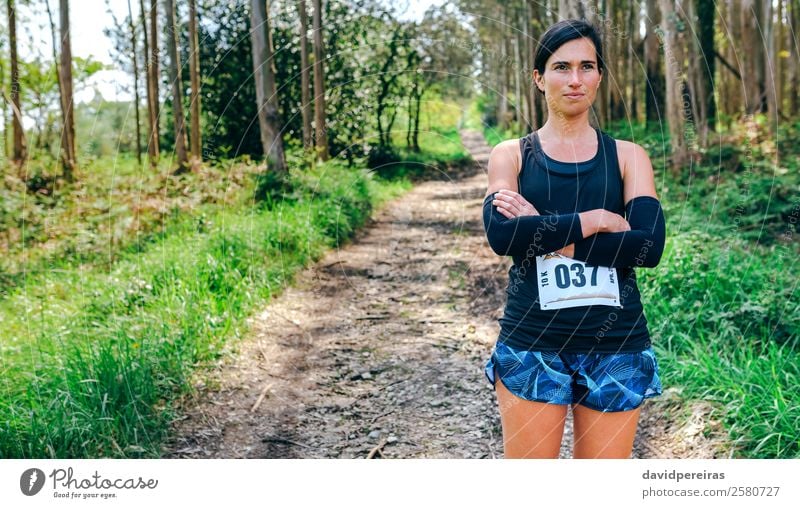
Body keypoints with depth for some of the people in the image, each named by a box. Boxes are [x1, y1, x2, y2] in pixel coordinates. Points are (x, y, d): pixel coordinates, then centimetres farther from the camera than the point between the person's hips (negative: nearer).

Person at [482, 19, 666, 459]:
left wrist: (550, 236, -12)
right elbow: (501, 235, -13)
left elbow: (649, 244, -9)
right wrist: (596, 220, -13)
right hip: (531, 344, -1)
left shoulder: (627, 156, 7)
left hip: (615, 345, 1)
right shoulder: (511, 155, 5)